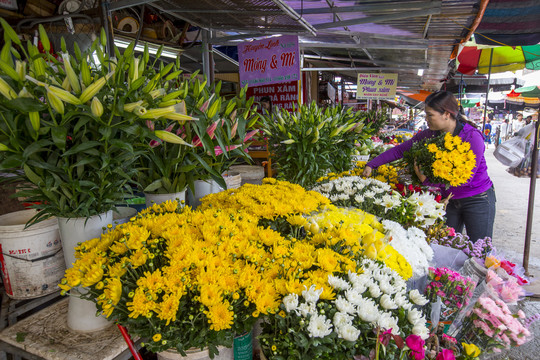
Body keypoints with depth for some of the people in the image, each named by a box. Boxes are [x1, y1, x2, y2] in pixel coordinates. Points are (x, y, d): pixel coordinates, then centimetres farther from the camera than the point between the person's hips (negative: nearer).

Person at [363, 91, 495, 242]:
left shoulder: (472, 137, -21)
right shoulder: (431, 135, -6)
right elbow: (399, 150, -2)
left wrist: (427, 180, -25)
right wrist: (371, 165, -7)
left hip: (478, 200, -4)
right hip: (449, 200, 5)